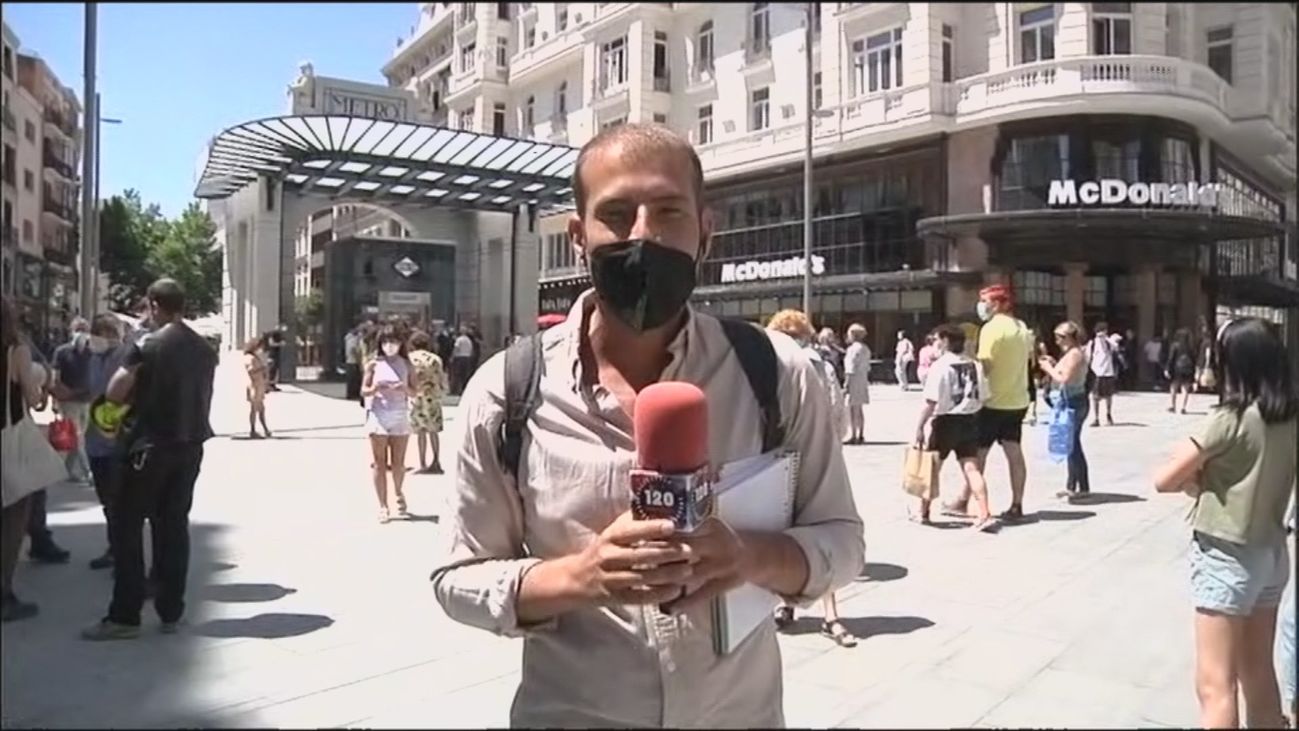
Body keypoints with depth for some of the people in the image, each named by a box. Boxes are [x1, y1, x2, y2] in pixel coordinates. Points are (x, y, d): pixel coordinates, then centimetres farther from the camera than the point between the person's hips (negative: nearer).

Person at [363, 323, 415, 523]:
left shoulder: (406, 364, 6)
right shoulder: (374, 364, 2)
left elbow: (414, 391, 7)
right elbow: (364, 391, 1)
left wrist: (405, 388, -15)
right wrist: (375, 388, -19)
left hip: (400, 416, 1)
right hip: (378, 415, -1)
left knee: (398, 463, 4)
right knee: (380, 463, 2)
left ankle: (398, 493, 33)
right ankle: (382, 506, 9)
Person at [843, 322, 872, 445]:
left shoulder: (853, 349, -14)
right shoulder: (866, 348, 13)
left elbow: (851, 369, -18)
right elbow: (867, 367, 16)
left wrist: (846, 383, -17)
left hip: (854, 381, -9)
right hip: (863, 381, 9)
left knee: (853, 409, -4)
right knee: (859, 410, 14)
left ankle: (854, 436, -3)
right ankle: (861, 436, 18)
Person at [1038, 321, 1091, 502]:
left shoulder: (1074, 354, -14)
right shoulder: (1071, 353, 17)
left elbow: (1064, 379, -20)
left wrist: (1048, 368, -9)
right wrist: (1053, 364, 9)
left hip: (1073, 403, -10)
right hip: (1070, 403, 10)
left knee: (1072, 444, -7)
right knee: (1071, 444, 13)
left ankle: (1083, 487, -3)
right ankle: (1072, 485, 20)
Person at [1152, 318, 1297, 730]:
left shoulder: (1231, 418, -19)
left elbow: (1163, 480, -18)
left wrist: (1195, 478, 1)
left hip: (1227, 558, -7)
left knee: (1215, 685, -1)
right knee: (1259, 672, 21)